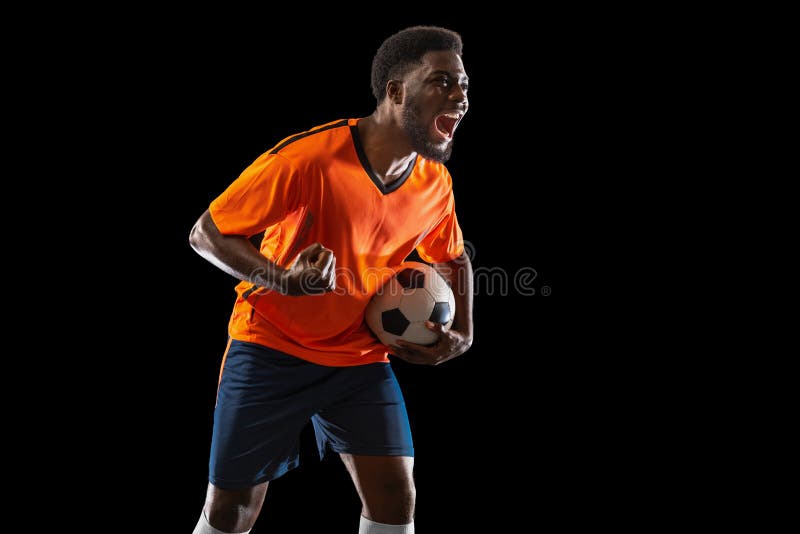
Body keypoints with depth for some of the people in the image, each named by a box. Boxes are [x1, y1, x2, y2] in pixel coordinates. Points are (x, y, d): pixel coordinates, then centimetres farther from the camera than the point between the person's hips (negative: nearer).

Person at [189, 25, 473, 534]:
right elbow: (205, 233, -16)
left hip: (361, 356, 4)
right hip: (271, 348, -4)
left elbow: (454, 260, 17)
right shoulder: (306, 158, -23)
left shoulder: (436, 184, -5)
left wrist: (462, 334, 0)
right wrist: (283, 280, -32)